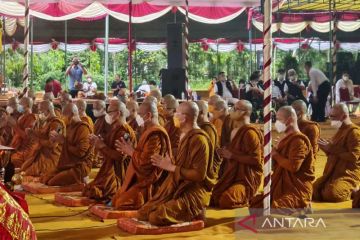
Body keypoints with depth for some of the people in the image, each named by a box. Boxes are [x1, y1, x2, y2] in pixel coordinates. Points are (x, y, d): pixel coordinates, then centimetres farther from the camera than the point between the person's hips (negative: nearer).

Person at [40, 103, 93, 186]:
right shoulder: (70, 127, 14)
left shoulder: (83, 128, -13)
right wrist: (57, 138, 7)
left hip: (80, 167, -9)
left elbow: (81, 152, -21)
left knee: (52, 183, -22)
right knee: (43, 179, -2)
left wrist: (64, 141, -14)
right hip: (67, 165, 9)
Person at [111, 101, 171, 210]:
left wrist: (130, 151, -11)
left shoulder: (155, 135, -21)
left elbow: (144, 161, -26)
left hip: (149, 184, -11)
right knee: (116, 200, 12)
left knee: (122, 204, -17)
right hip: (142, 179, 11)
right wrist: (130, 150, 6)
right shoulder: (150, 131, 15)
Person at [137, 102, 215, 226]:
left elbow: (199, 175, -22)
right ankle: (185, 211, 11)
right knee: (142, 214, 1)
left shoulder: (199, 139, -18)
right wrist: (167, 163, 4)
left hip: (194, 193, -9)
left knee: (156, 217, -24)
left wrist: (171, 167, -17)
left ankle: (194, 214, -2)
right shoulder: (186, 136, 11)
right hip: (179, 188, 9)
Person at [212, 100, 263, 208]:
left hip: (247, 179, -9)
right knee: (212, 196, -3)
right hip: (233, 176, 9)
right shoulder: (235, 131, 15)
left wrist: (232, 155, -17)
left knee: (226, 200, -29)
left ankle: (247, 201, -2)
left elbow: (255, 159, -21)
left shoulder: (250, 132, -14)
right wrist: (225, 153, 7)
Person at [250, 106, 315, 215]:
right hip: (281, 187, 10)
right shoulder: (285, 139, 17)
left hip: (297, 190, -10)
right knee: (254, 206, 4)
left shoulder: (299, 140, -13)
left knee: (274, 209, -31)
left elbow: (293, 166, -26)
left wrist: (276, 155, -14)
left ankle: (303, 207, -7)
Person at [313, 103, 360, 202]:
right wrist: (326, 149, 3)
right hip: (334, 172, 9)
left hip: (349, 174, -9)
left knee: (331, 194, -29)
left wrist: (331, 148, -18)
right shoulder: (340, 131, 18)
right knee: (314, 191, -1)